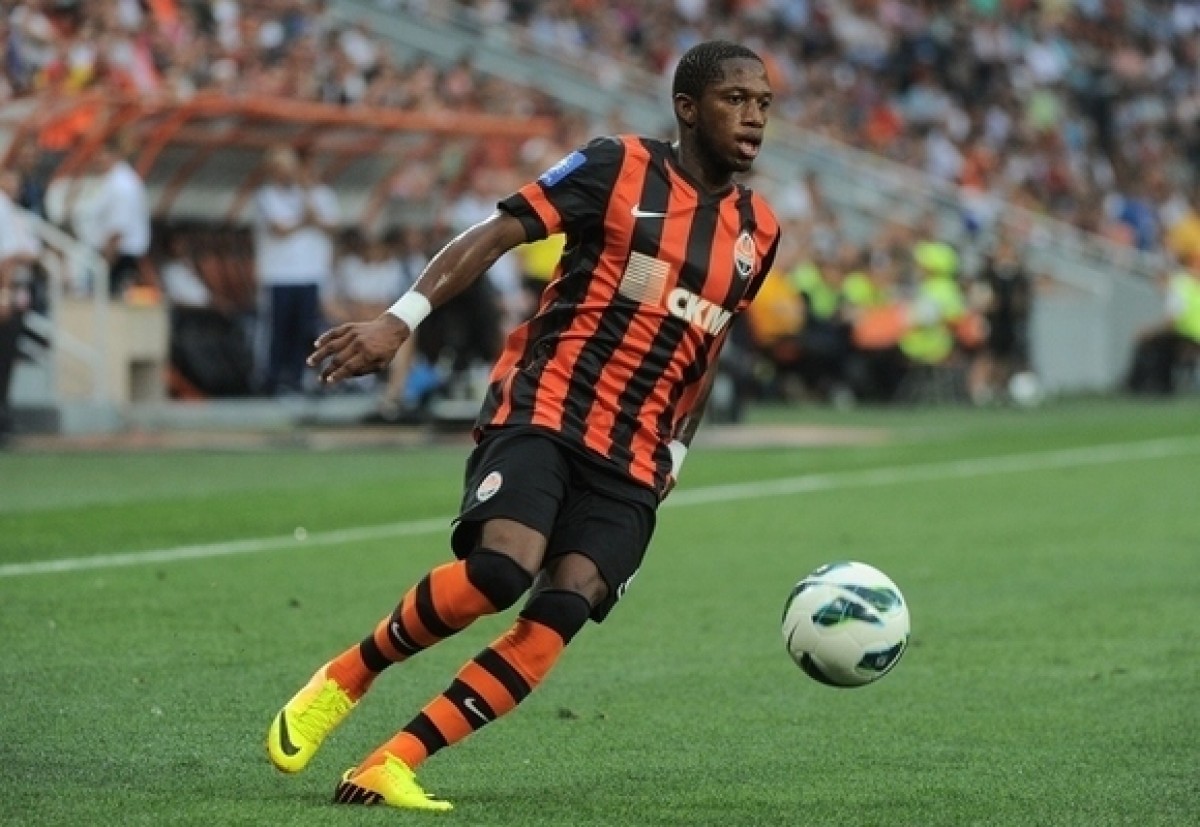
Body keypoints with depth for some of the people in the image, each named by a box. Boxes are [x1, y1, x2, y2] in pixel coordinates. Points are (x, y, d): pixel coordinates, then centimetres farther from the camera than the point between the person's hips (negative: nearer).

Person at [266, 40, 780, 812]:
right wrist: (401, 319, -17)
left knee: (561, 611, -17)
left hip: (632, 458, 5)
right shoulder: (618, 167, -2)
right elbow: (497, 234, -7)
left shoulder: (758, 231, 13)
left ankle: (392, 767, -13)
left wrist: (675, 451, 23)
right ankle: (342, 680, -2)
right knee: (500, 569, -28)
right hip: (545, 407, -5)